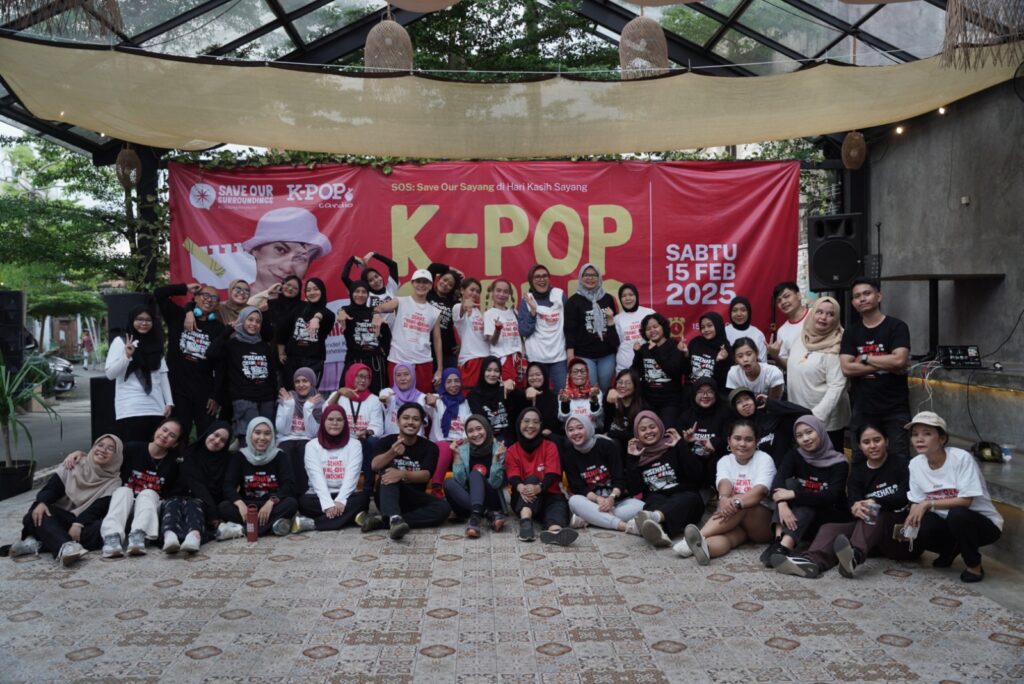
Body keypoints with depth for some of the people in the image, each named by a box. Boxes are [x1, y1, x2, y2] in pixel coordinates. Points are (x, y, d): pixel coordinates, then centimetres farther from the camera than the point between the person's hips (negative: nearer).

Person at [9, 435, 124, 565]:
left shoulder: (114, 482, 3)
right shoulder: (73, 466, 8)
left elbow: (99, 508, -11)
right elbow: (51, 489, -1)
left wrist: (79, 524, -29)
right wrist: (41, 503, -24)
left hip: (84, 522, -2)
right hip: (59, 518, 2)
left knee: (102, 528, -34)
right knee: (38, 514, -30)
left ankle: (38, 543, -35)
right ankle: (65, 546, -57)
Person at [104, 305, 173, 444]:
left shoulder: (156, 344, 17)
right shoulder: (120, 341, 3)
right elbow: (110, 374, -4)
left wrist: (169, 402, 10)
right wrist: (126, 356, -18)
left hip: (156, 408, 4)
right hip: (130, 409, -4)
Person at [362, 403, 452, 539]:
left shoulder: (429, 447, 0)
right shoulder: (386, 441, -1)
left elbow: (425, 475, -16)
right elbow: (375, 466, -19)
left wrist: (402, 474, -37)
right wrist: (392, 453, -40)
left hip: (414, 499, 1)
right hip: (387, 497, -1)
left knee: (444, 507, -27)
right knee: (388, 471, -29)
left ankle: (382, 520, -34)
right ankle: (395, 519, -55)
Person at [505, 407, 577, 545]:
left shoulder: (550, 446, 3)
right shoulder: (512, 451, 5)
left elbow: (553, 474, -13)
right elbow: (513, 476, -11)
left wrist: (539, 488, -36)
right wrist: (521, 487, -36)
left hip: (548, 494, 0)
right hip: (523, 498, 0)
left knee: (560, 503, -33)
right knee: (532, 478, -30)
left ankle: (554, 530, -70)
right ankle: (525, 521, -55)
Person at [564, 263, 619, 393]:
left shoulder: (608, 299, 9)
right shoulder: (574, 301, 1)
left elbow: (617, 325, 19)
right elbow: (570, 330, -3)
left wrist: (611, 320, -5)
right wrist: (570, 356, -8)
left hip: (607, 354, 3)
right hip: (584, 355, -3)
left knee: (605, 389, 9)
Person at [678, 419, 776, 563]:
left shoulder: (764, 459, -3)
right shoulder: (725, 461, 8)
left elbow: (760, 491, -21)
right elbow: (724, 484, -15)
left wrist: (737, 502, -42)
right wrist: (724, 499, -41)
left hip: (764, 522, -2)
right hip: (735, 523, 2)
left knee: (741, 507, -35)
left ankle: (699, 536, -53)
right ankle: (701, 545, -68)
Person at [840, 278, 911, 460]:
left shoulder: (896, 327, -3)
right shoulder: (851, 332, 7)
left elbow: (899, 360, -19)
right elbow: (847, 368, -6)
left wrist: (865, 358, -9)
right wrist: (886, 365, -11)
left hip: (895, 408, -3)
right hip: (862, 409, 4)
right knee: (860, 460, 11)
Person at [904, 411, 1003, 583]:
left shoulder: (961, 458, -23)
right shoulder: (915, 464, -7)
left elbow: (965, 500, -27)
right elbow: (916, 502, -3)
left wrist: (928, 503, -30)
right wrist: (910, 521, -23)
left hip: (983, 523, -5)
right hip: (949, 523, 5)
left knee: (957, 514, -37)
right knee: (916, 532, -24)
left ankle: (974, 566, -10)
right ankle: (950, 550, 12)